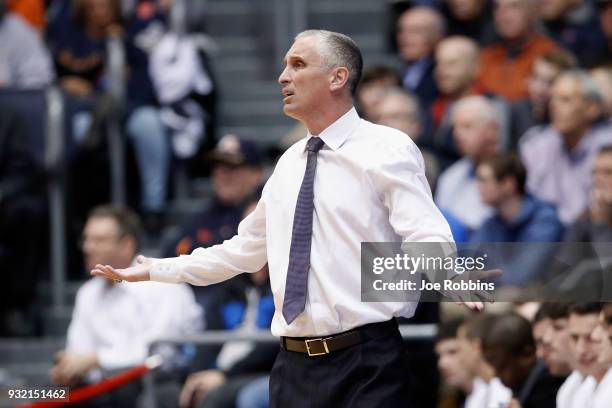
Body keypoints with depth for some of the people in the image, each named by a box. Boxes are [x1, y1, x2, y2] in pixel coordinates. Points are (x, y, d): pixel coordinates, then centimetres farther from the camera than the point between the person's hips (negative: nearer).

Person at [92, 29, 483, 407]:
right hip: (294, 365, 6)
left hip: (366, 365, -6)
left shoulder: (387, 149, -5)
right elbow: (246, 249, 26)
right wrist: (156, 269, 27)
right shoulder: (289, 163, 16)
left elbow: (426, 240, -17)